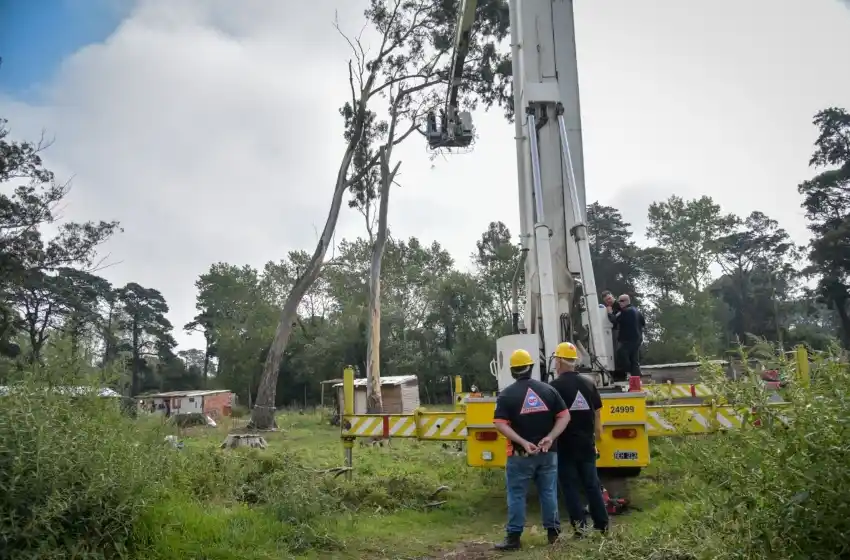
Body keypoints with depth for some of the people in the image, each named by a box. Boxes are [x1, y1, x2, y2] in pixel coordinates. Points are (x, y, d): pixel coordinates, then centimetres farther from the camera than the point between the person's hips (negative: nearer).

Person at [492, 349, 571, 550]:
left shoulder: (506, 395, -6)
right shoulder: (548, 390, 4)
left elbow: (501, 424, -16)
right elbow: (565, 416, 0)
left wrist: (523, 442, -19)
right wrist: (551, 437, -10)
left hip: (520, 454, -3)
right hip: (547, 452, 3)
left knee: (517, 495, 5)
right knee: (549, 492, 14)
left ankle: (514, 537, 8)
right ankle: (553, 533, 22)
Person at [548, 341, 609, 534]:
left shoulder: (555, 386, -10)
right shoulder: (589, 384, 6)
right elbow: (597, 416, 11)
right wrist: (596, 439, 19)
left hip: (565, 445, -5)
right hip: (586, 444, 5)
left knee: (570, 486, 3)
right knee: (592, 484, 13)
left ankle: (580, 527, 3)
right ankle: (602, 525, 16)